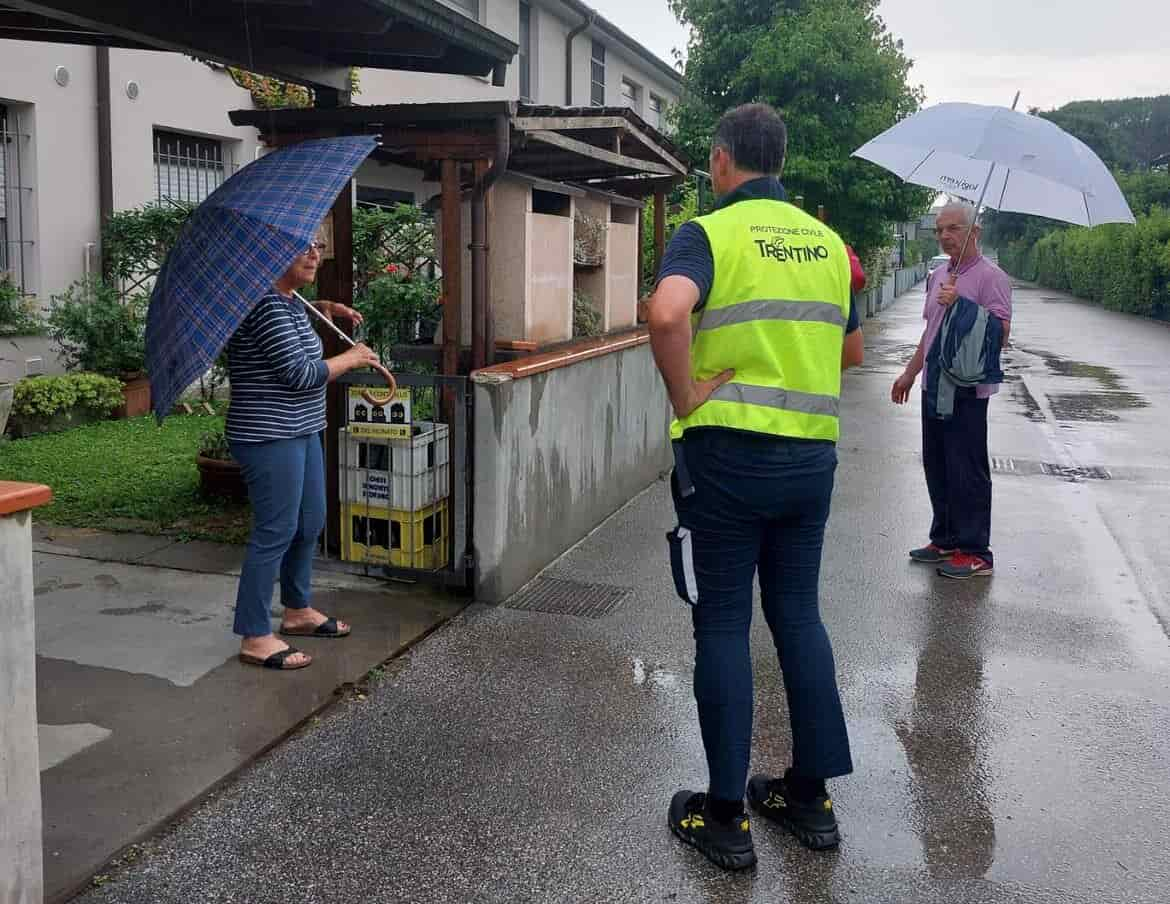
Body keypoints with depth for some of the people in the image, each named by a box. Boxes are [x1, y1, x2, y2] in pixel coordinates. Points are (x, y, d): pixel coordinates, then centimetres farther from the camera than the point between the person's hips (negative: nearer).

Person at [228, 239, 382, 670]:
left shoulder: (290, 302, 12)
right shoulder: (265, 306, -19)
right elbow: (301, 373, -23)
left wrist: (323, 310, 19)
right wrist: (352, 357, -9)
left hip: (301, 431, 11)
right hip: (270, 437, -11)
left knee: (310, 522, 18)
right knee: (275, 532, -6)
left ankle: (297, 610, 35)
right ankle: (255, 638, 3)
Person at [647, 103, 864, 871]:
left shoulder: (709, 233, -8)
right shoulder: (827, 241, 10)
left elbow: (668, 313, -29)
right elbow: (852, 352, 20)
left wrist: (684, 396, -16)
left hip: (727, 454, -5)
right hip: (812, 454, 6)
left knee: (723, 626, 4)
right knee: (798, 615, 16)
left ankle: (725, 817, 13)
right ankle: (812, 795, 26)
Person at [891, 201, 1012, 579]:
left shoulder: (989, 277, -10)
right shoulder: (937, 276, 16)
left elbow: (1000, 333, -19)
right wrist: (910, 373, 25)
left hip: (967, 389, -9)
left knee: (967, 471, -3)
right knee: (936, 466, 13)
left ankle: (975, 552, 5)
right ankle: (946, 541, 25)